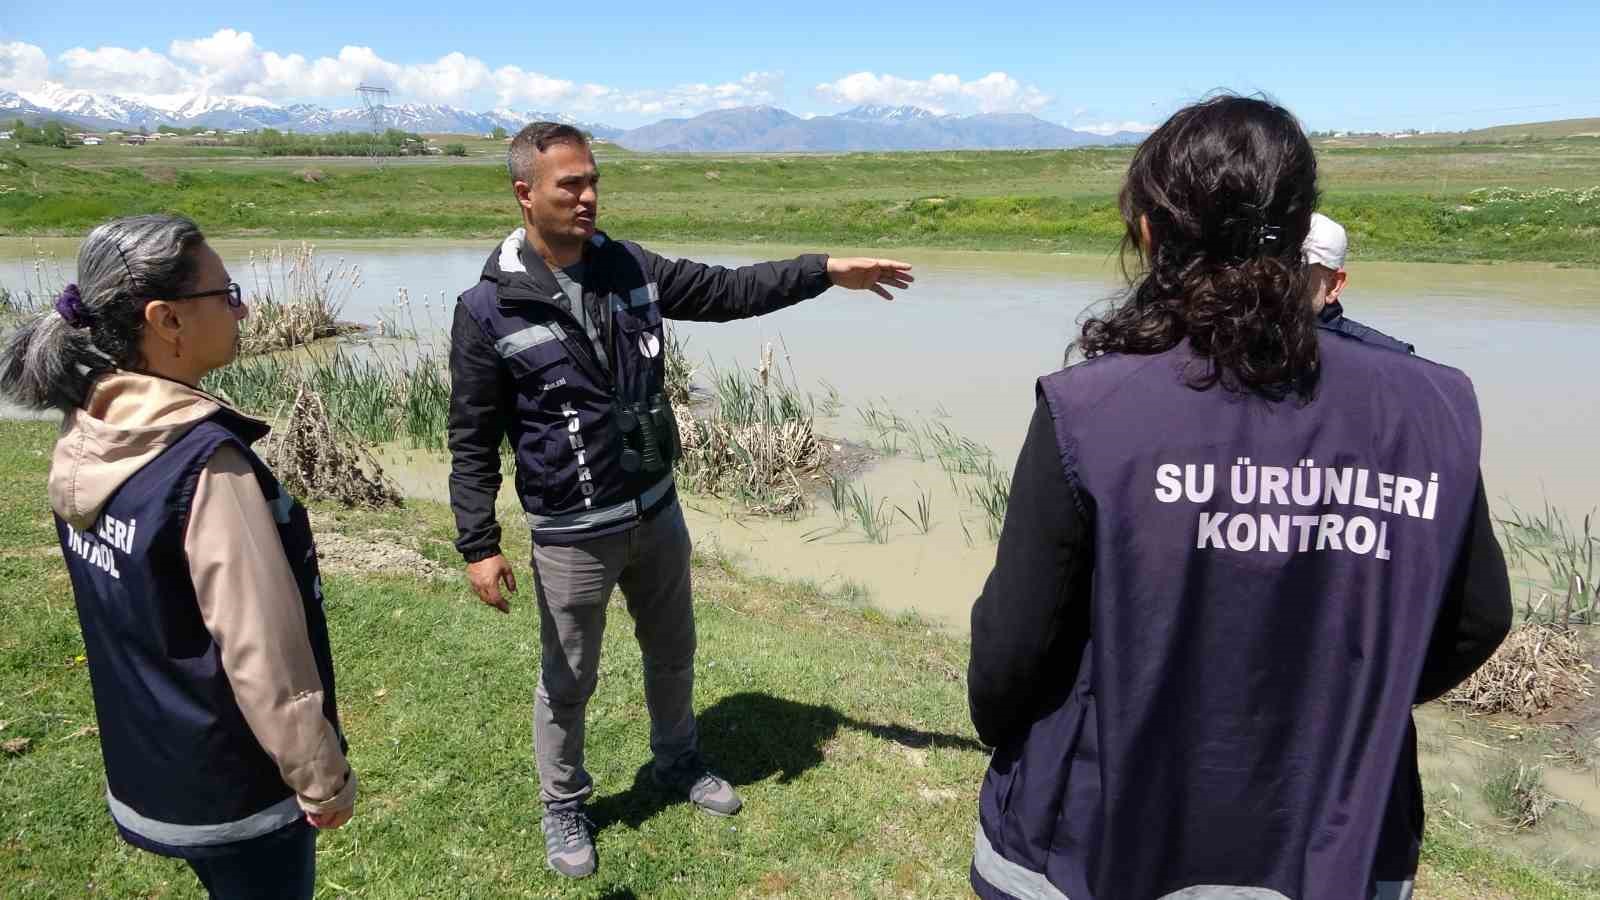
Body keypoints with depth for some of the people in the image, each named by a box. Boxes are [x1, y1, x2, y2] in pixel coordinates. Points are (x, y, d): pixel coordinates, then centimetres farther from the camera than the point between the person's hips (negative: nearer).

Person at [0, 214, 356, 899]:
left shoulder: (87, 445, -2)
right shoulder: (205, 463, -28)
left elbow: (131, 614, 9)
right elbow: (263, 651, -25)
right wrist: (323, 778, -13)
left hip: (147, 771, 8)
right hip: (236, 789, -8)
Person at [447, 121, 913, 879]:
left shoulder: (629, 267, -2)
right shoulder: (488, 311, -15)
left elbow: (728, 290, 5)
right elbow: (473, 442, -11)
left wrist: (828, 271, -3)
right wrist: (479, 546, -16)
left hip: (657, 511, 5)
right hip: (572, 534, -5)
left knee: (672, 650, 22)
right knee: (568, 680, 13)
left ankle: (677, 761, 48)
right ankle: (563, 805, 37)